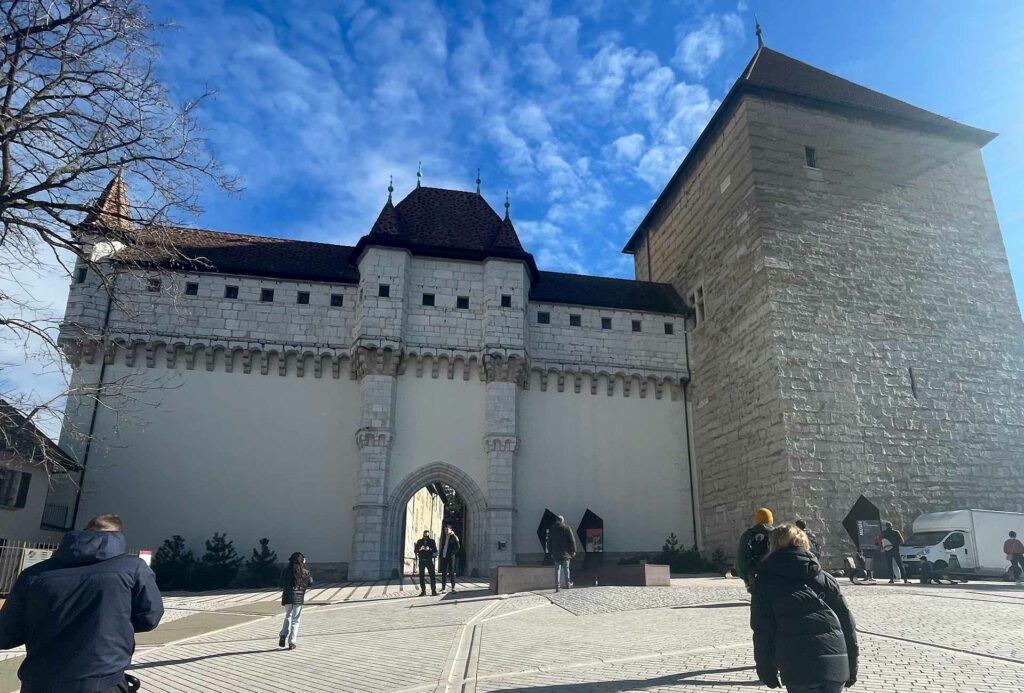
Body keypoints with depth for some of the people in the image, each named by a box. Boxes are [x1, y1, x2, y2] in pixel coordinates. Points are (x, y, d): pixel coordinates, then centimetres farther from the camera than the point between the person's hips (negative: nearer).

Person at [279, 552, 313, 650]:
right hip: (299, 598, -2)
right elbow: (310, 584, 6)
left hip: (287, 597, 2)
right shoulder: (305, 572, -3)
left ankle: (283, 635, 3)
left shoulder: (285, 571, 1)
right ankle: (291, 642, 4)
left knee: (288, 616, 21)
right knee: (295, 620, 6)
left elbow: (281, 585, 5)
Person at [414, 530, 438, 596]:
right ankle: (423, 591, 8)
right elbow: (415, 550, 6)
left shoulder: (431, 541, 6)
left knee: (432, 575, -7)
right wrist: (420, 549, -14)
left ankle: (434, 591, -4)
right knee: (421, 576, 1)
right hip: (421, 560, 2)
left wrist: (429, 549, -18)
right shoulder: (419, 541, 10)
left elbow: (435, 550, 0)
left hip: (429, 560, -2)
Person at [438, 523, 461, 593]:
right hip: (444, 556, 6)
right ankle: (443, 587, 13)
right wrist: (441, 554, 7)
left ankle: (453, 587, -1)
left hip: (451, 557, -6)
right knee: (443, 572, 8)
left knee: (451, 572, -4)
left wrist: (452, 553, -12)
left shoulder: (454, 537, -5)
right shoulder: (444, 537, 12)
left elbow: (458, 547, -9)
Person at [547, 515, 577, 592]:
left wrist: (550, 552, 17)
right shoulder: (567, 528, -3)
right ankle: (568, 583, 11)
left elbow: (549, 542, 11)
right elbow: (572, 540, -4)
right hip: (566, 553, -2)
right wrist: (573, 551, 2)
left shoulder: (551, 529, 7)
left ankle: (557, 585, 0)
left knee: (557, 569, 4)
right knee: (566, 568, 8)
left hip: (555, 553, 2)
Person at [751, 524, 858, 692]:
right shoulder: (825, 578, 16)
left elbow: (762, 631, 2)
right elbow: (847, 622, 16)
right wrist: (852, 668, 24)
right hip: (836, 664, 4)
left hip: (798, 667, -4)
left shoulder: (765, 582, 6)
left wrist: (767, 671, 11)